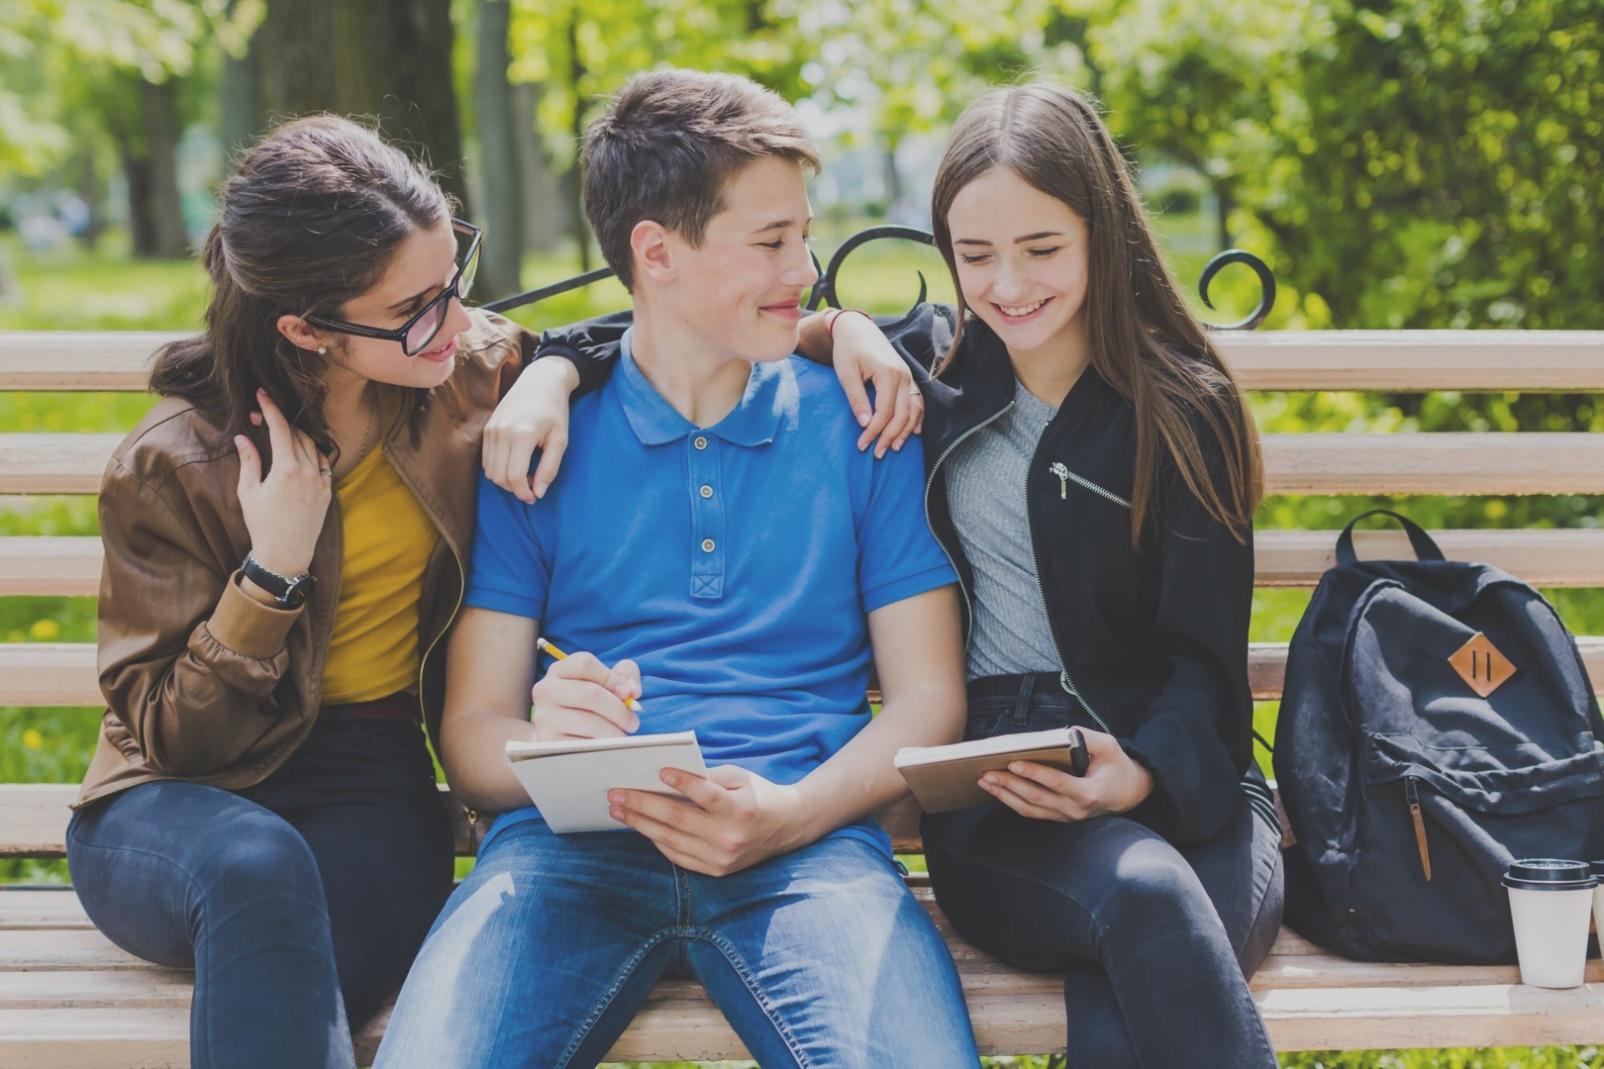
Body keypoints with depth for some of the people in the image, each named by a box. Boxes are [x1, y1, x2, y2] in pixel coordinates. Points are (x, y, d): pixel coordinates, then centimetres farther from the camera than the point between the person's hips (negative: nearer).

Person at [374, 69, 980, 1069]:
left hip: (807, 840, 0)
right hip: (572, 844, 0)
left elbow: (928, 698, 9)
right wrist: (545, 745, -16)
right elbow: (475, 727, 8)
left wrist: (791, 815, -11)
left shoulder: (859, 427, 15)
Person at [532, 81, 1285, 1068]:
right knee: (1146, 892, -37)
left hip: (1176, 783, -1)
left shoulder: (1184, 413, 7)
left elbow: (1204, 660, 3)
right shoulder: (928, 364, 14)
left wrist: (1143, 772, -18)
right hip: (994, 801, 1)